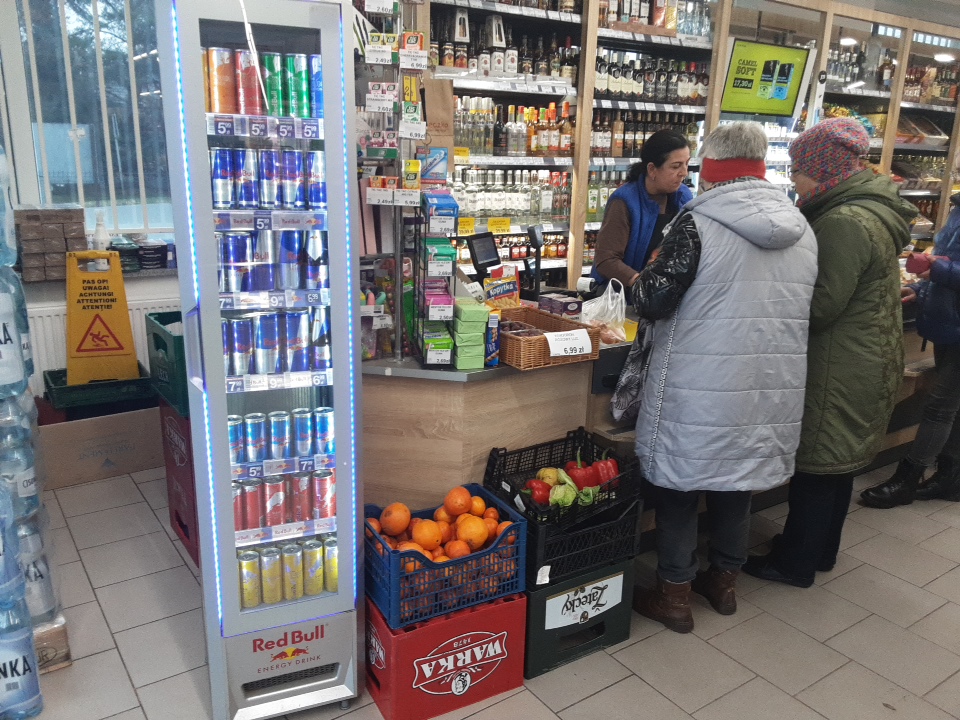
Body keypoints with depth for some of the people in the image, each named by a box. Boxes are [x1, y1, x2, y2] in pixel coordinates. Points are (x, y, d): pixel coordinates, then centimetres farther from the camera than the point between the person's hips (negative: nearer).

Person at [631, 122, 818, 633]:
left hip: (700, 389, -6)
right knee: (736, 485, 22)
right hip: (767, 386, 6)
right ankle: (724, 581, 37)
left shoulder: (699, 222, -14)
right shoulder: (802, 229, 6)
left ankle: (674, 594, 22)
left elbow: (652, 301, -15)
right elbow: (806, 309, 16)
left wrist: (645, 279, 7)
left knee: (679, 488, 11)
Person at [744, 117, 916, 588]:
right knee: (836, 460, 19)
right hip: (861, 365, 10)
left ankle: (796, 563, 16)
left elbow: (821, 306, -22)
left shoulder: (845, 222, -22)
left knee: (816, 464, 2)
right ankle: (820, 550, 34)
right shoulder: (871, 211, 10)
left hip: (840, 371, -10)